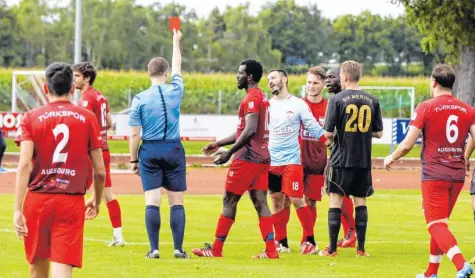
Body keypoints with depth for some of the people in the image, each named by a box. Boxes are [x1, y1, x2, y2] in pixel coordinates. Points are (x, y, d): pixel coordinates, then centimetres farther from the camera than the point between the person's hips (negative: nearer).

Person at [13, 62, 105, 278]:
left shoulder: (32, 117, 1)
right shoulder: (88, 118, 3)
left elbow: (24, 165, -10)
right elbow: (100, 172, 4)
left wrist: (18, 209, -12)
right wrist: (96, 202, 22)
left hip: (37, 199, 1)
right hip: (72, 203, -1)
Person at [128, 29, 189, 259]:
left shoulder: (140, 99, -4)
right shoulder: (175, 92, -1)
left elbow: (135, 134, -3)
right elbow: (177, 68, 20)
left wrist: (133, 159, 8)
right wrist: (176, 42, 34)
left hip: (149, 151, -1)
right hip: (174, 149, 1)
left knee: (152, 201, -1)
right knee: (176, 202, 5)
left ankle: (154, 249, -5)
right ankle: (178, 248, 2)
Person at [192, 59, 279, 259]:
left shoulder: (251, 98, -13)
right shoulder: (262, 97, 18)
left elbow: (250, 130, -24)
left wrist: (229, 152, -21)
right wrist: (219, 143, 26)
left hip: (247, 158, -9)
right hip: (262, 157, 9)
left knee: (229, 200, -2)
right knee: (260, 203, 5)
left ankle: (216, 249, 3)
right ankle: (270, 249, -2)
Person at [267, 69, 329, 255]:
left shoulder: (298, 104, -2)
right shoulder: (267, 105, 8)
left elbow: (313, 128, -2)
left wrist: (331, 144, -11)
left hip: (292, 161, -4)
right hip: (271, 161, 4)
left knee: (297, 200, -9)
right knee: (277, 201, 6)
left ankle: (310, 241, -4)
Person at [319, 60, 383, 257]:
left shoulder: (337, 100, -9)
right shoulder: (372, 101, 3)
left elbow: (328, 133, -10)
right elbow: (378, 133, 6)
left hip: (341, 159, -3)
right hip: (364, 160, 3)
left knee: (336, 200, 2)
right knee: (360, 201, 9)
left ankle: (332, 248, 1)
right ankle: (361, 248, 7)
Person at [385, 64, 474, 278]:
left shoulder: (426, 108, -7)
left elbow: (407, 145, -8)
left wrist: (391, 158, 10)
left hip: (434, 175, -5)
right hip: (457, 175, 5)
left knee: (436, 225, -7)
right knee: (440, 224, 18)